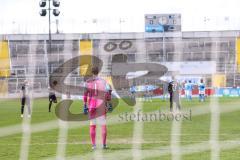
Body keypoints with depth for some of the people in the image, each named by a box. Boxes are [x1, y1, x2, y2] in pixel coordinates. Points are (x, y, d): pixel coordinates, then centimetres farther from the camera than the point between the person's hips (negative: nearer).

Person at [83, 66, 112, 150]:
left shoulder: (88, 82, 1)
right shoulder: (103, 81, 0)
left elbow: (85, 94, -5)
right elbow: (108, 93, -4)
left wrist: (85, 105, -3)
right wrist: (109, 104, 0)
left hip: (91, 106, 1)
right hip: (101, 105, -1)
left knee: (92, 125, 8)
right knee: (103, 125, 5)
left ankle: (93, 145, 3)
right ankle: (104, 144, 1)